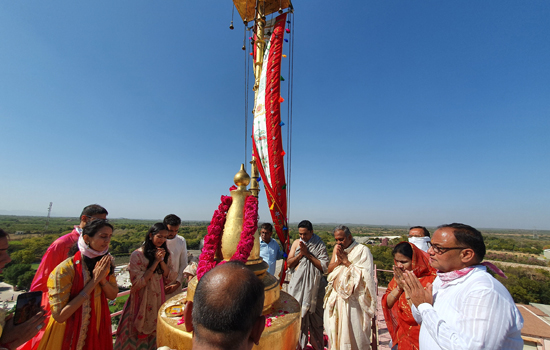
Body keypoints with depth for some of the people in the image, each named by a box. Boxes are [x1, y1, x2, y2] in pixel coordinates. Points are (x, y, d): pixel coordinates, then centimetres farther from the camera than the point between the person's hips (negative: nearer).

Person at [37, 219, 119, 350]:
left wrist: (102, 279, -22)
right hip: (69, 335, -5)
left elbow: (113, 295, -4)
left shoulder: (105, 264, -9)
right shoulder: (65, 269, -25)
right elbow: (59, 316, -25)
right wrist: (94, 281, -30)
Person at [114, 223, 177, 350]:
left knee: (155, 335, 17)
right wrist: (155, 262, -22)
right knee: (137, 338, 12)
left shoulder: (165, 254, 2)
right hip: (142, 302, -4)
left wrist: (162, 261, -16)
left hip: (158, 300, 4)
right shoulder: (137, 255, -14)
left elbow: (170, 278, -3)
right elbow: (137, 283, -16)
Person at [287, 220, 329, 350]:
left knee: (315, 316, 7)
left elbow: (324, 267, -12)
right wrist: (300, 253, -14)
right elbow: (289, 263, 1)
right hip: (298, 285, 2)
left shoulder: (320, 245, -5)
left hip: (314, 286, -2)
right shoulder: (296, 243, 3)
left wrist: (308, 254, -17)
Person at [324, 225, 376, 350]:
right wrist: (338, 260, -10)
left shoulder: (362, 250, -10)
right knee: (335, 330, 15)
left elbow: (364, 275, -17)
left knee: (353, 333, 3)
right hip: (335, 298, 5)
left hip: (352, 301, -5)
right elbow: (329, 269, 8)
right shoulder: (337, 248, 8)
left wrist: (345, 260, -15)